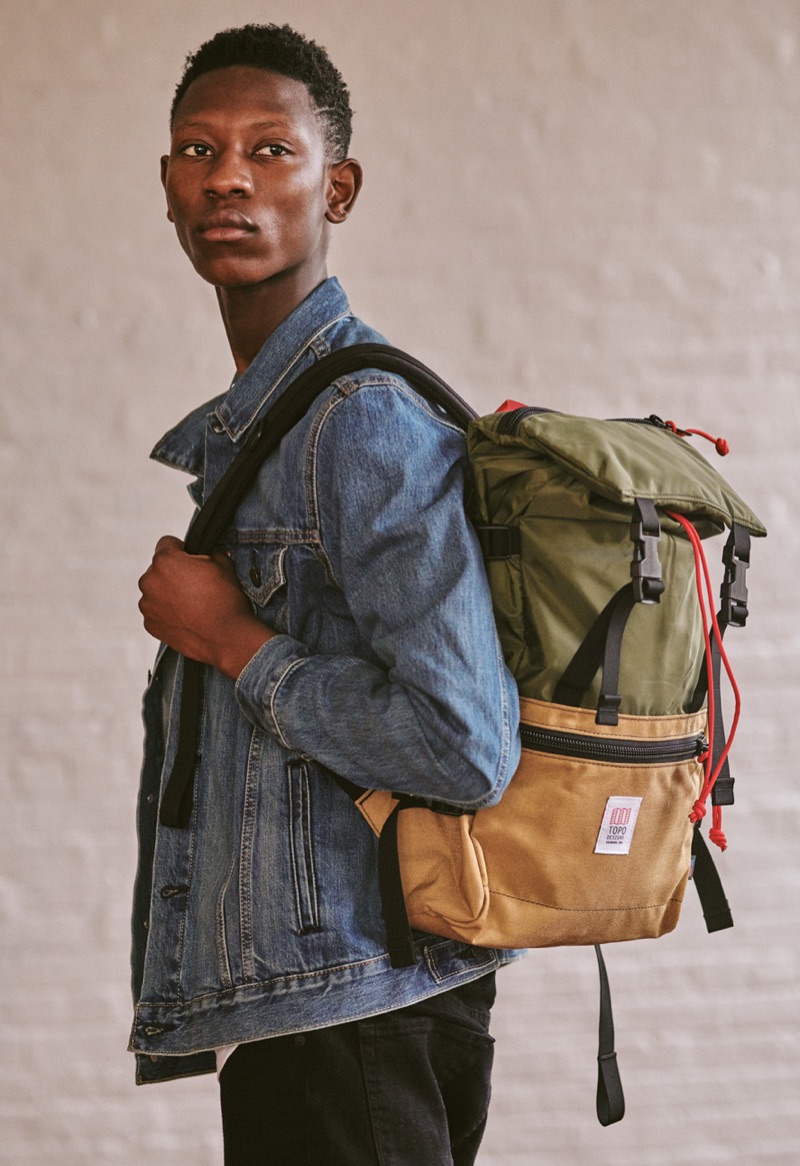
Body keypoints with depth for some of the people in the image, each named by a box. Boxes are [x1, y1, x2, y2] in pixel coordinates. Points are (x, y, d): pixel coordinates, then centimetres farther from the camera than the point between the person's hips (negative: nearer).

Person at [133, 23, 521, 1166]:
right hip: (287, 1010, 9)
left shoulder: (367, 420, -16)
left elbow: (467, 748, -23)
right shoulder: (233, 430, 16)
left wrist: (235, 642, -14)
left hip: (353, 1017, -9)